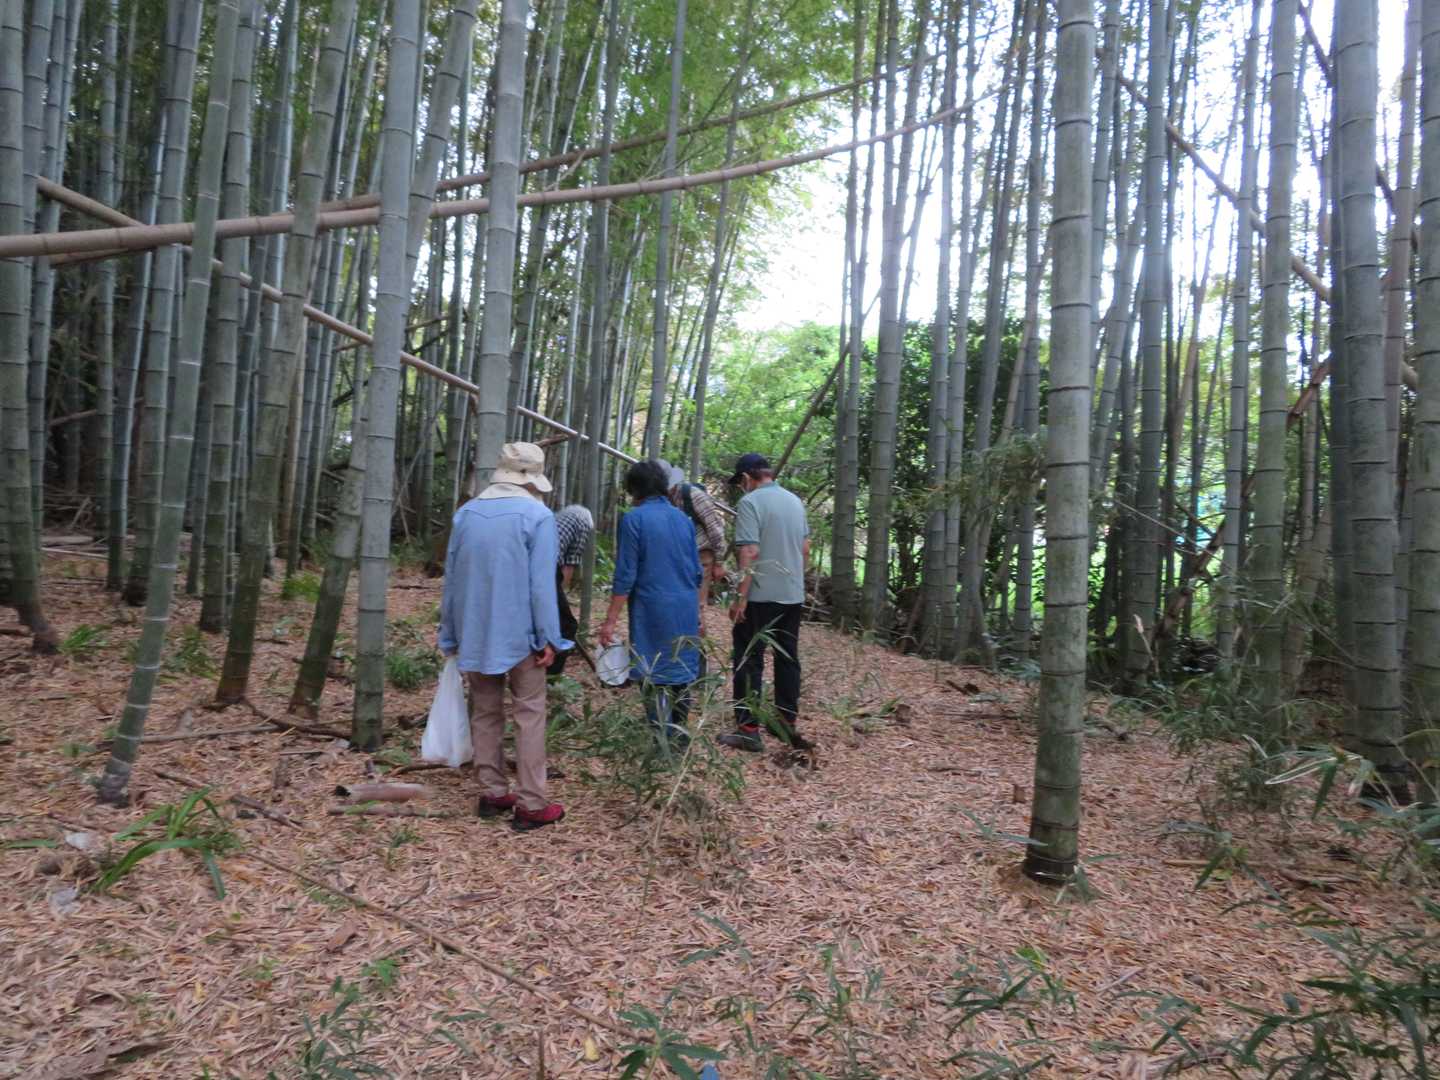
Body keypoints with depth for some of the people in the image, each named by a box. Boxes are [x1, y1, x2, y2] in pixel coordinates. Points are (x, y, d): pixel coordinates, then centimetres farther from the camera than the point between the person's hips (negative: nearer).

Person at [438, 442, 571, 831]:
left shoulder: (466, 513, 6)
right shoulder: (537, 515, -11)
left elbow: (452, 578, 10)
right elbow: (541, 584, -14)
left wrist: (451, 635, 17)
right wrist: (549, 638, -7)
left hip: (475, 635, 5)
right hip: (519, 635, -5)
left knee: (485, 714, 14)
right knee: (529, 715, 3)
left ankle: (492, 792, 22)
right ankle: (531, 803, 5)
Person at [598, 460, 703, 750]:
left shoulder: (633, 520, -7)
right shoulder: (683, 518, 10)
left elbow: (625, 576, -12)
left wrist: (610, 621, -8)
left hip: (653, 609, -5)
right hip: (686, 609, 6)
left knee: (654, 677, 3)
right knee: (682, 672, 16)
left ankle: (666, 741, 4)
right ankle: (677, 732, 27)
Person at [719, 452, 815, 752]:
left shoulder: (750, 502, -12)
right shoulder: (795, 501, 11)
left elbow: (749, 553, -19)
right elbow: (806, 549, 15)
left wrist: (741, 597, -16)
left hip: (760, 596, -7)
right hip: (793, 595, 7)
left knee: (749, 662, 1)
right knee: (788, 659, 14)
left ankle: (748, 730, 3)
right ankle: (788, 722, 22)